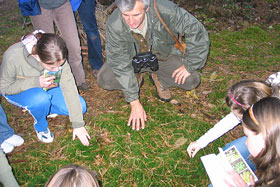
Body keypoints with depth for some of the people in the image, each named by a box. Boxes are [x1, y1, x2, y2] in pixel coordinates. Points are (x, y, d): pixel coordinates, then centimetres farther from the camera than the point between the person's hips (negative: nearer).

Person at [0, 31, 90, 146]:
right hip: (19, 91, -3)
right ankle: (40, 127, -4)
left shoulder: (57, 58, -28)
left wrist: (78, 124, -24)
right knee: (40, 98, -37)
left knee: (80, 106, -12)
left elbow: (68, 86, -25)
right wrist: (35, 82, -38)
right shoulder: (13, 57, -36)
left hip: (47, 86, 3)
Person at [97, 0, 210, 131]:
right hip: (132, 58, 1)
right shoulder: (114, 24, -31)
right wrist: (134, 102, -25)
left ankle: (159, 79, 10)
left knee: (192, 81, -20)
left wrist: (189, 65, -21)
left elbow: (197, 31, -23)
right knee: (104, 80, -21)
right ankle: (136, 78, 9)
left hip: (162, 56, 0)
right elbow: (120, 64, -25)